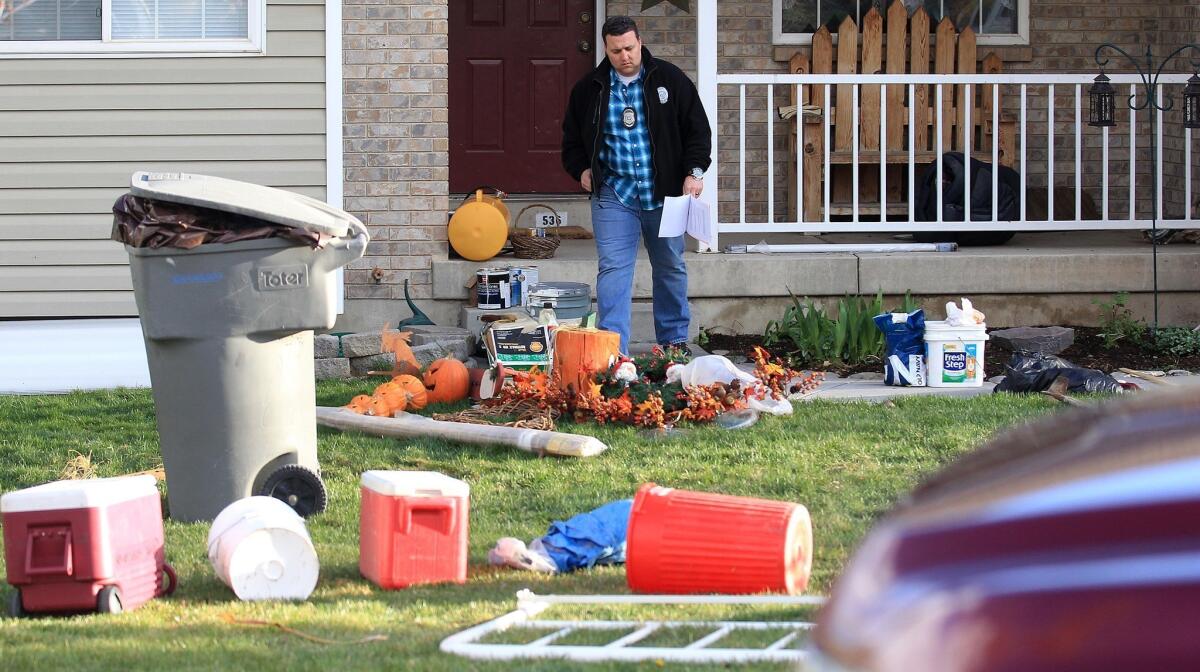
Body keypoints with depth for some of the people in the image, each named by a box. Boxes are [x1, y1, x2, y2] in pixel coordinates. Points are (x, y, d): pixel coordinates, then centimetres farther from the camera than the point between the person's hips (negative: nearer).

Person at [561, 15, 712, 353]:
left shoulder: (670, 80, 0)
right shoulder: (590, 88, 3)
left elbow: (698, 130, 4)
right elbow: (572, 137, 16)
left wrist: (694, 171, -7)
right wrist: (581, 169, 1)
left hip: (664, 192, 1)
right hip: (613, 194, 0)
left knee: (671, 268, 11)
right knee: (613, 268, -10)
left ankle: (674, 342, 25)